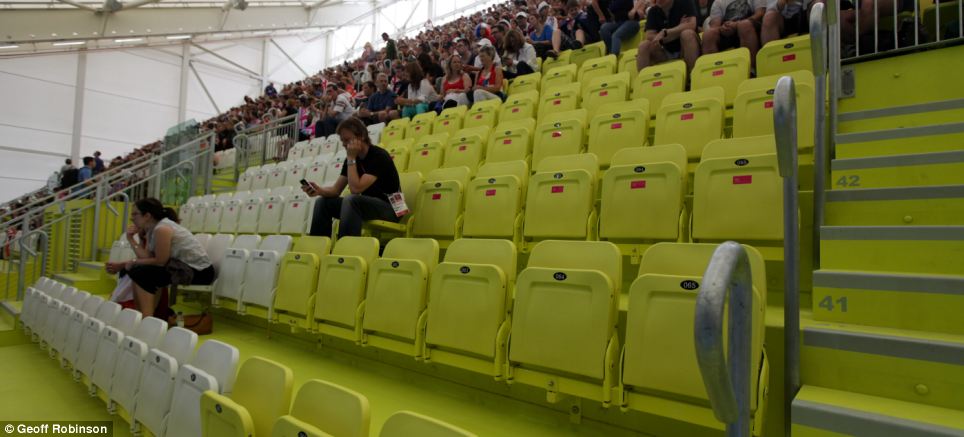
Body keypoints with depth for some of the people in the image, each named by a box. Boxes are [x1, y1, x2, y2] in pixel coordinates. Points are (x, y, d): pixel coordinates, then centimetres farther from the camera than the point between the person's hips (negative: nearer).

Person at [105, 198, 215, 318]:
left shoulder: (162, 229, -18)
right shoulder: (151, 230, 11)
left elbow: (160, 261, -17)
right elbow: (147, 258, 0)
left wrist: (134, 262, -5)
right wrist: (131, 240, -1)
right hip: (184, 266, 10)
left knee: (140, 273, -17)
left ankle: (146, 318, -8)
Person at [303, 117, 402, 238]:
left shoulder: (378, 156, -18)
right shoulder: (353, 158, 5)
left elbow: (355, 189, -26)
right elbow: (336, 190, 4)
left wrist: (351, 159, -20)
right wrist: (319, 190, -16)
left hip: (389, 207, -8)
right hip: (367, 205, 8)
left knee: (351, 200, -34)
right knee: (323, 202, 0)